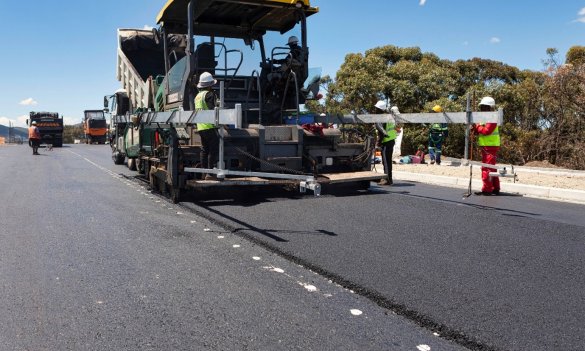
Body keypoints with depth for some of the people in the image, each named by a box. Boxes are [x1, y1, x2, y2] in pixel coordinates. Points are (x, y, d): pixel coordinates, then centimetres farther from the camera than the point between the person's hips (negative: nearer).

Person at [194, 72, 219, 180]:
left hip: (200, 126, 9)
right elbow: (211, 110, -15)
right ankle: (210, 173, -9)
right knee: (214, 149, -6)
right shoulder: (209, 94, -7)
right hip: (210, 126, -9)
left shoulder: (197, 95, 19)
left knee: (204, 149, 12)